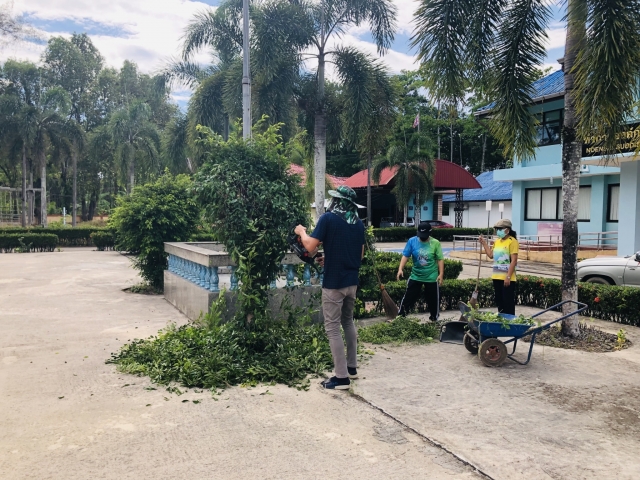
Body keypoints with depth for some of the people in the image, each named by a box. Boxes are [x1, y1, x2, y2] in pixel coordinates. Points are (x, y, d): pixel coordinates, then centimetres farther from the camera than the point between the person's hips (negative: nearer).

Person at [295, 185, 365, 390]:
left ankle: (342, 377, 1)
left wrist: (301, 232, 2)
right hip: (352, 281, 7)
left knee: (332, 328, 0)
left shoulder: (328, 218, -12)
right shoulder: (358, 223, 7)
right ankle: (352, 367, 28)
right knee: (348, 322, 22)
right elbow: (361, 254, 14)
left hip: (333, 282, -7)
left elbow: (310, 246, -16)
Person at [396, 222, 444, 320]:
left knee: (433, 300, 11)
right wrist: (401, 269, -19)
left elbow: (440, 259, -6)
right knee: (408, 297, 4)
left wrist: (441, 274, -10)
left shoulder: (435, 243, -10)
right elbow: (405, 256, -7)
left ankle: (434, 319, 31)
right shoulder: (412, 241, -8)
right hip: (415, 276, 1)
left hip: (432, 277, -1)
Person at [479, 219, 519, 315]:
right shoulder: (497, 241, 13)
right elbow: (491, 255, 15)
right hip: (497, 277, 8)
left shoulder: (512, 241, -12)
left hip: (507, 278, -8)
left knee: (508, 303, -2)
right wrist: (484, 243, 10)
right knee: (499, 302, 15)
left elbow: (514, 260, -16)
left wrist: (508, 276, -20)